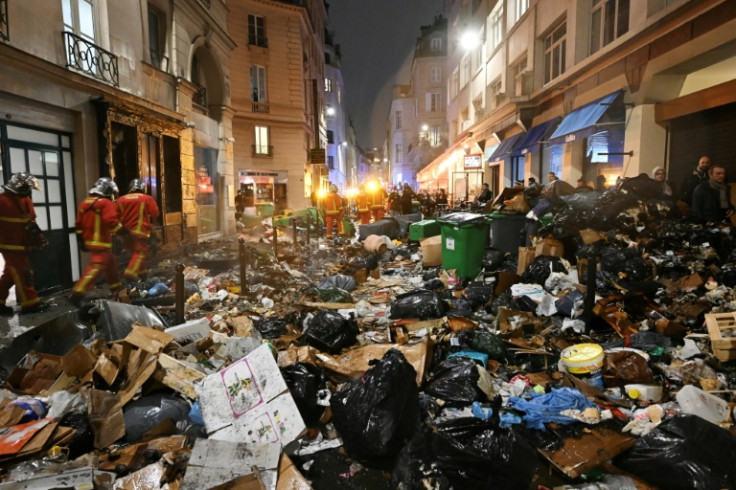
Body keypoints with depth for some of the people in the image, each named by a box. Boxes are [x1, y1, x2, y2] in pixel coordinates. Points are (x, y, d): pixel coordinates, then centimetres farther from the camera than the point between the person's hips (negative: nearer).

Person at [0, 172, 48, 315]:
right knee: (22, 274, -6)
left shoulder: (25, 200, 10)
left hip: (21, 244, 9)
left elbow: (30, 222, 15)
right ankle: (29, 303, -1)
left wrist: (38, 237, 11)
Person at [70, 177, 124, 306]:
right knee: (96, 267, -11)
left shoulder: (84, 203, 14)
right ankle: (77, 293, -19)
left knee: (111, 262, 21)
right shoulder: (105, 203, -11)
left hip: (89, 240, 9)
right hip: (101, 242, -9)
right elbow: (112, 222, -23)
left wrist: (81, 240, 19)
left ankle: (116, 287, 33)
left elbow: (79, 224, 15)